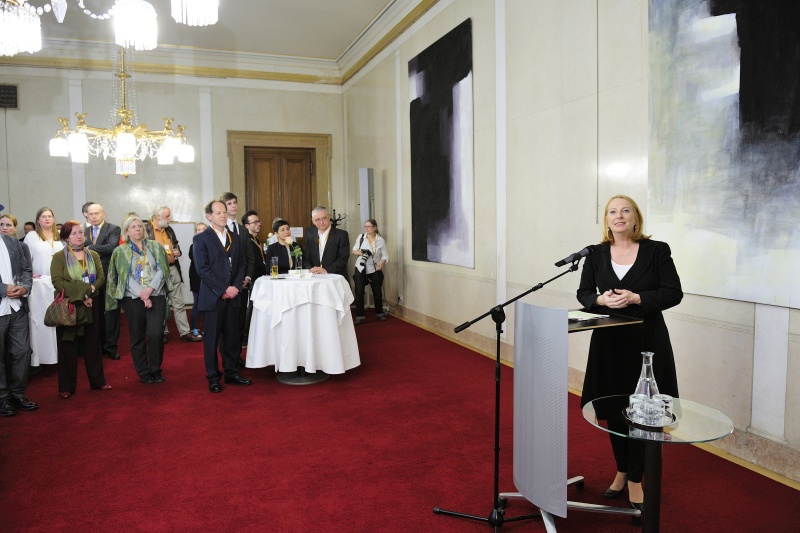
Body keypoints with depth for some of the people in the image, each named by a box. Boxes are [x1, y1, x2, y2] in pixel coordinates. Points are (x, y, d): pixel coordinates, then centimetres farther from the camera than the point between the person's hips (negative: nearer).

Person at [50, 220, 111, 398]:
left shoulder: (93, 255, 9)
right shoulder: (59, 257, -3)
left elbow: (101, 277, 1)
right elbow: (57, 281, -13)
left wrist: (90, 290, -17)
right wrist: (80, 294, -20)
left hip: (91, 305, 3)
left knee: (93, 343, 10)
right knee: (68, 345, 3)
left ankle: (97, 380, 20)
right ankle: (67, 386, 11)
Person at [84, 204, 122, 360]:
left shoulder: (113, 229, -3)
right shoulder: (85, 231, 12)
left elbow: (111, 247, -19)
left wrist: (90, 248, -18)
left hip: (109, 276, -4)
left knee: (111, 311, 2)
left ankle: (111, 346, 9)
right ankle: (100, 344, 21)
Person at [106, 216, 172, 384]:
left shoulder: (155, 247, 9)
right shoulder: (120, 251, 6)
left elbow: (161, 269, 1)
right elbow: (125, 276, -2)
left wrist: (150, 288, -14)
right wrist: (142, 296, -12)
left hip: (156, 296, 0)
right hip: (133, 299, 0)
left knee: (156, 334, -9)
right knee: (137, 337, 5)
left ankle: (155, 370, 7)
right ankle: (143, 372, 17)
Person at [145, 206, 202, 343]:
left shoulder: (169, 229, 13)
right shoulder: (146, 229, -6)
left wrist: (177, 252, 2)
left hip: (172, 269, 5)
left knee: (179, 303, 5)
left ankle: (185, 332, 7)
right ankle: (162, 332, 20)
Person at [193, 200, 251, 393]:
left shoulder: (234, 238, 14)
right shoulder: (201, 239, -3)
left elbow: (241, 265, 11)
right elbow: (203, 269, -11)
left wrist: (236, 287, -5)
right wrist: (223, 290, -14)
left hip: (233, 296, 5)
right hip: (212, 297, -5)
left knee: (232, 337, 10)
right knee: (212, 339, 4)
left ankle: (232, 373, 21)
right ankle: (213, 377, 14)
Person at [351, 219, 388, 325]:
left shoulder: (380, 240, -4)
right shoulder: (361, 237, -1)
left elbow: (385, 255, -3)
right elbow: (354, 250, 7)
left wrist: (382, 263, -24)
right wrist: (359, 252, -15)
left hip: (375, 270, 0)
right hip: (361, 269, 0)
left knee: (377, 292, 9)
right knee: (359, 293, -5)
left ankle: (379, 313, 30)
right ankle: (360, 316, 2)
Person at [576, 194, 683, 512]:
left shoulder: (657, 250, -4)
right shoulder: (596, 254, 3)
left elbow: (674, 293, -5)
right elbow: (583, 293, 6)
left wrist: (636, 298, -19)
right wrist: (601, 300, -16)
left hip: (646, 341, -2)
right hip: (609, 341, 3)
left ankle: (635, 480, 17)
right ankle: (622, 471, 30)